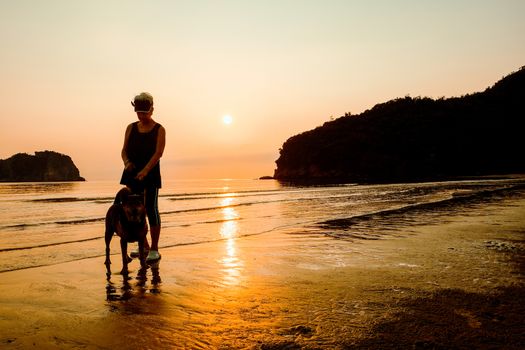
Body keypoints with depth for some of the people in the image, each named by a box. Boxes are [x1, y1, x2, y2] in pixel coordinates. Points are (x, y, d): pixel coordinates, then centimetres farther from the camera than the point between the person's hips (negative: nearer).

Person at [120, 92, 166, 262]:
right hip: (132, 174, 5)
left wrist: (145, 170, -26)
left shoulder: (159, 130, 0)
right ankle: (144, 247, 19)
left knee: (151, 209, -7)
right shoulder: (131, 128, 12)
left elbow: (158, 153, -12)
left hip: (150, 174, -4)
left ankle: (154, 250, -1)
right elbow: (124, 150, 9)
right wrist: (126, 162, -14)